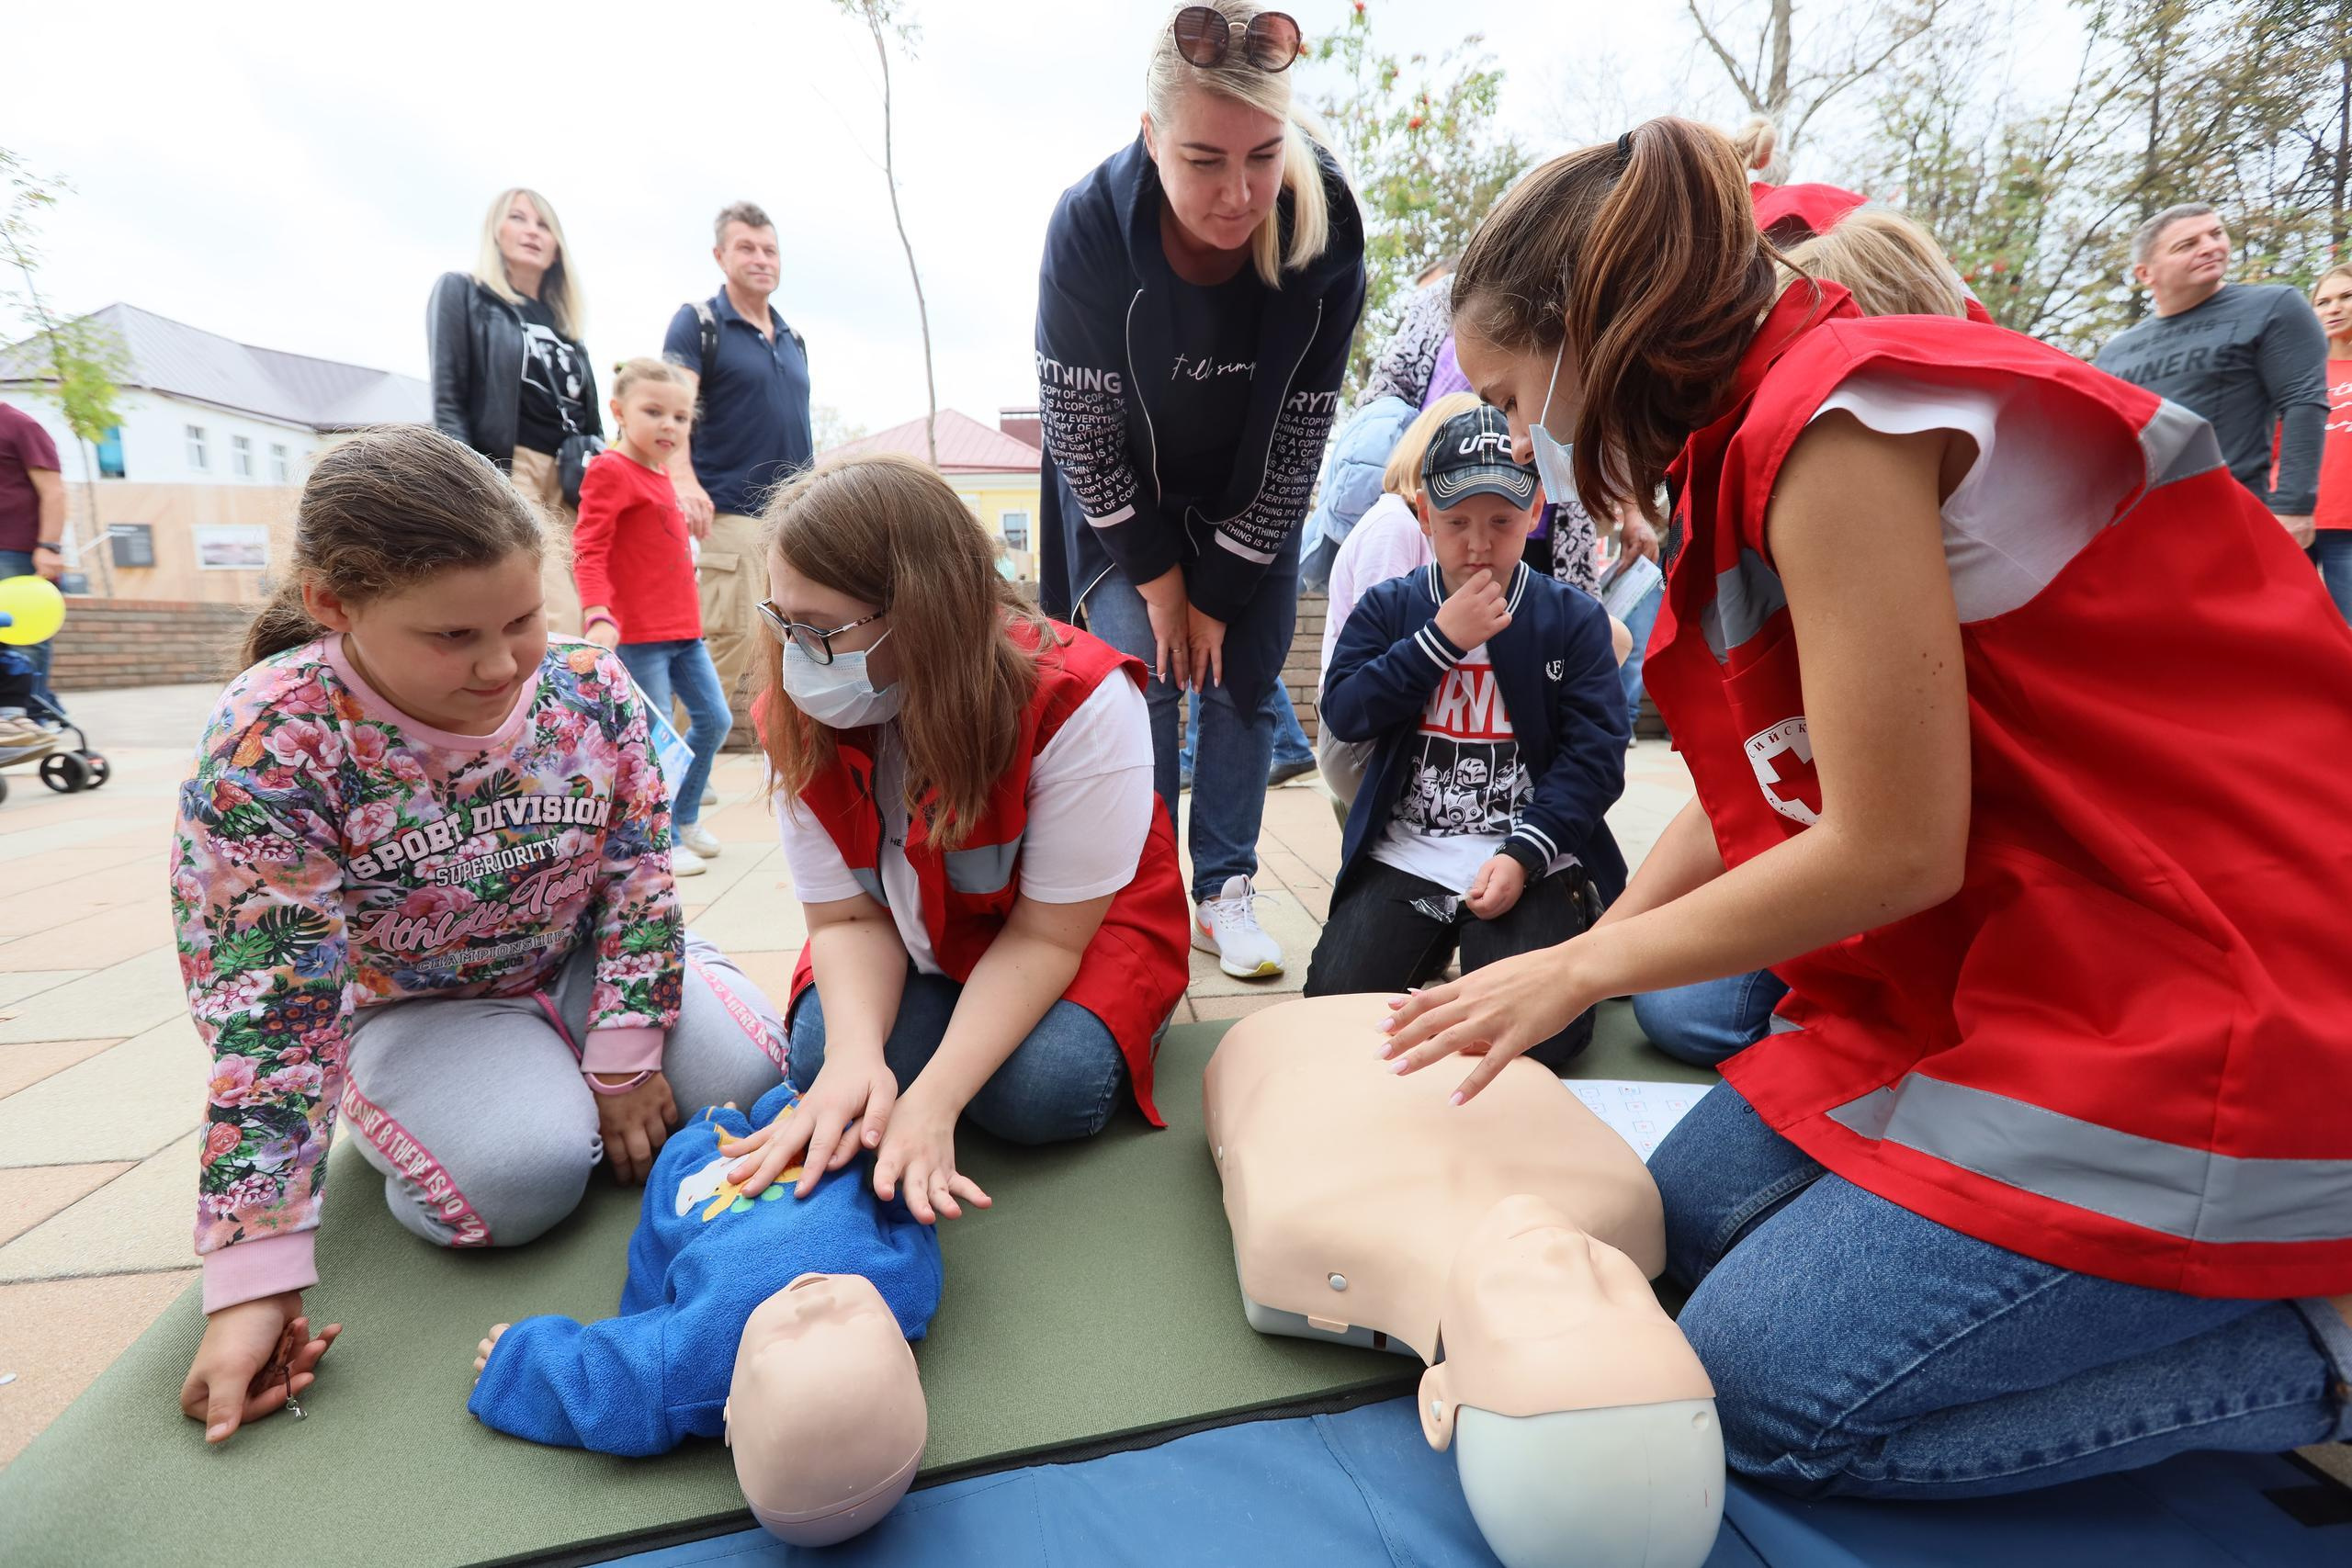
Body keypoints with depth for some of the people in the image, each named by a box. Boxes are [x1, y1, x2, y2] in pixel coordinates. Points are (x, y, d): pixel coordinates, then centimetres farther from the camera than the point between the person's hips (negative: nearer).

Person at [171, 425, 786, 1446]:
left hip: (588, 961, 3)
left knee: (745, 1074, -17)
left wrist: (625, 1062, -13)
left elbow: (637, 873, -9)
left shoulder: (588, 686, -17)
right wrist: (253, 1281, -26)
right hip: (419, 1007, -2)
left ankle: (577, 1082, 16)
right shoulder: (267, 746, -26)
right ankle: (394, 1117, 10)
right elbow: (265, 1017, -25)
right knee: (520, 1178, -27)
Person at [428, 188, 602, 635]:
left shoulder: (563, 322, 26)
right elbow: (447, 401, -1)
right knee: (557, 629, -21)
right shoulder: (462, 293, 11)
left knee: (579, 626, -4)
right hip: (507, 475, -5)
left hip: (571, 487, 6)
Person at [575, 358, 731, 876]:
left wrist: (689, 619, 19)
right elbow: (588, 551, -17)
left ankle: (683, 817, 29)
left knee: (715, 719, 13)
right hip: (638, 634, -9)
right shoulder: (609, 470, -10)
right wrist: (598, 615, -29)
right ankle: (661, 843, 11)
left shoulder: (660, 474, 15)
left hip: (684, 629, 9)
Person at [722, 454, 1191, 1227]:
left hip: (1078, 931, -3)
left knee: (1040, 1091, -29)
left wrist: (931, 1100, -35)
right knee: (821, 1062, -23)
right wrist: (857, 1055, -35)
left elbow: (1045, 934, -25)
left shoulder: (1080, 702, -32)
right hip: (914, 944, 3)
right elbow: (848, 916, -13)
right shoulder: (799, 718, -17)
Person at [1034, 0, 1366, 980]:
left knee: (1243, 680, -1)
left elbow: (1299, 438, -15)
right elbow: (1081, 431, -19)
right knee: (1138, 672, -10)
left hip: (1251, 505, 2)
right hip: (1121, 499, -1)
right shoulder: (1089, 226, -26)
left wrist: (1220, 591, -13)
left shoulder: (1325, 236, -23)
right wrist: (1159, 579, -15)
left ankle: (1225, 894, 11)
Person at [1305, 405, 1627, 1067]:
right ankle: (1431, 941, 13)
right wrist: (1443, 638, -13)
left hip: (1531, 859, -1)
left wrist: (1523, 854, -16)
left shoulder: (1574, 619, 4)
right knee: (1334, 1003, -16)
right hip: (1405, 855, 1)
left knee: (1531, 1032, -19)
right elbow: (1343, 713, -7)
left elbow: (1593, 756, -3)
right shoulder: (1386, 608, 8)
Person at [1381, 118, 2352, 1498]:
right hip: (1996, 963, 9)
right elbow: (1751, 801, 11)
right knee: (1685, 1216, 10)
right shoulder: (1764, 440, 10)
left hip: (2204, 1009, -9)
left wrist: (1587, 970, -9)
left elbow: (1894, 849, -20)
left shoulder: (1840, 424, -20)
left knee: (1759, 1387, -9)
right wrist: (1581, 954, 11)